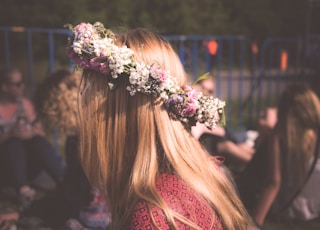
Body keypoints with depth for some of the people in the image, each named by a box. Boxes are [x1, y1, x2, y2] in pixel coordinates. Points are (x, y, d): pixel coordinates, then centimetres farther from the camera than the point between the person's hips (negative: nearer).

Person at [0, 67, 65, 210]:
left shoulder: (25, 103, 12)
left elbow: (40, 131, 8)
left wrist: (31, 133, -13)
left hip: (29, 166, 3)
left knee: (38, 141, -27)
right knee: (15, 143, -32)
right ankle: (23, 190, -53)